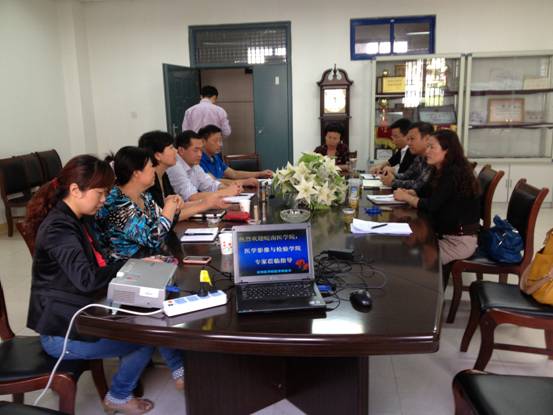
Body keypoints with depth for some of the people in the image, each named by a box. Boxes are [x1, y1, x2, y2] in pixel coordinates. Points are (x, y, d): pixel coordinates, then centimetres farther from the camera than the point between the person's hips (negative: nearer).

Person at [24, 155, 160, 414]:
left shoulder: (76, 220, 7)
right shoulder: (59, 228, -24)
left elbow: (97, 263, 12)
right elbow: (87, 279, -32)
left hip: (75, 315, 9)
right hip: (62, 332, -9)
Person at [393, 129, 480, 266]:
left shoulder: (454, 174, -21)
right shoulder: (441, 172, 8)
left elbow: (431, 205, -25)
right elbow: (425, 193, 13)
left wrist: (406, 197, -11)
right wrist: (408, 192, -8)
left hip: (460, 241, -9)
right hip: (447, 235, 9)